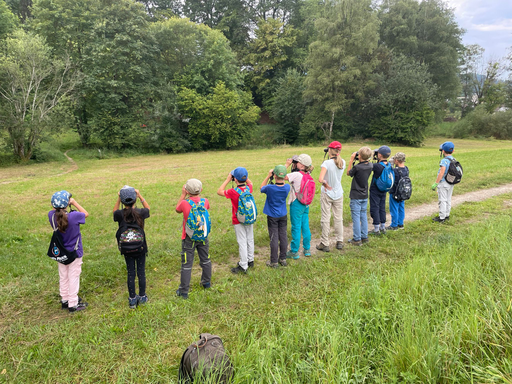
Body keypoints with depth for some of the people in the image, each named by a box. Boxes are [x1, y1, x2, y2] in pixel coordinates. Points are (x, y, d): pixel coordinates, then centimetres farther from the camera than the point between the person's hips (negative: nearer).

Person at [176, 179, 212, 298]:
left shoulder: (184, 203, -21)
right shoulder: (205, 201, -11)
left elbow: (177, 210, 2)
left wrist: (183, 195, 3)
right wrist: (198, 193, 10)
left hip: (189, 238, -3)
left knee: (187, 264, 5)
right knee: (205, 259, 21)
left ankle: (183, 291, 14)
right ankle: (206, 282, 39)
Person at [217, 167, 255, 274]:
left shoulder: (233, 192, -25)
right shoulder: (249, 189, -9)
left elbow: (219, 192, -11)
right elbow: (250, 183, 17)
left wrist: (227, 180, -9)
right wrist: (244, 176, 4)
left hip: (238, 221, -6)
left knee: (242, 243, 2)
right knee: (250, 240, 18)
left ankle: (243, 266, 11)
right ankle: (250, 260, 34)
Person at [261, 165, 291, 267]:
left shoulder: (270, 188, -24)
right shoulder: (287, 187, -13)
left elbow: (261, 188, -1)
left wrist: (268, 176, -3)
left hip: (272, 217, -3)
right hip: (283, 216, 3)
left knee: (274, 238, 4)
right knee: (283, 236, 13)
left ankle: (274, 262, 13)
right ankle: (283, 259, 25)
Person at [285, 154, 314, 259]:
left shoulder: (297, 175, -20)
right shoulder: (307, 175, 3)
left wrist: (287, 164, -10)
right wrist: (293, 165, 8)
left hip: (297, 204, -7)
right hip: (305, 204, 7)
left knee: (296, 228, 1)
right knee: (305, 226, 14)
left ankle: (294, 252, 10)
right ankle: (307, 249, 24)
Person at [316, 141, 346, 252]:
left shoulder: (327, 163, -18)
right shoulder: (342, 162, -3)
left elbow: (320, 179, -28)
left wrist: (325, 184, -10)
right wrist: (336, 156, 8)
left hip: (327, 193, -4)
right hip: (338, 194, 5)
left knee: (325, 219, 3)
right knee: (338, 218, 13)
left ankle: (324, 244, 9)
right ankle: (339, 242, 21)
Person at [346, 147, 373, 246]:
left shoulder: (357, 167, -22)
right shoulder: (370, 166, -3)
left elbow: (348, 173, -3)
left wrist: (351, 160, -3)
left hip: (356, 196, -6)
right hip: (365, 195, 6)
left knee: (356, 217, 0)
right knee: (363, 216, 15)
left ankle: (357, 239, 5)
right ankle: (364, 237, 23)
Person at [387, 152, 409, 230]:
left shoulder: (395, 170, -24)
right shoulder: (406, 169, -1)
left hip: (395, 193, -8)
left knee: (394, 209, 4)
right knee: (401, 208, 17)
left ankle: (394, 225, 12)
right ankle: (400, 224, 28)